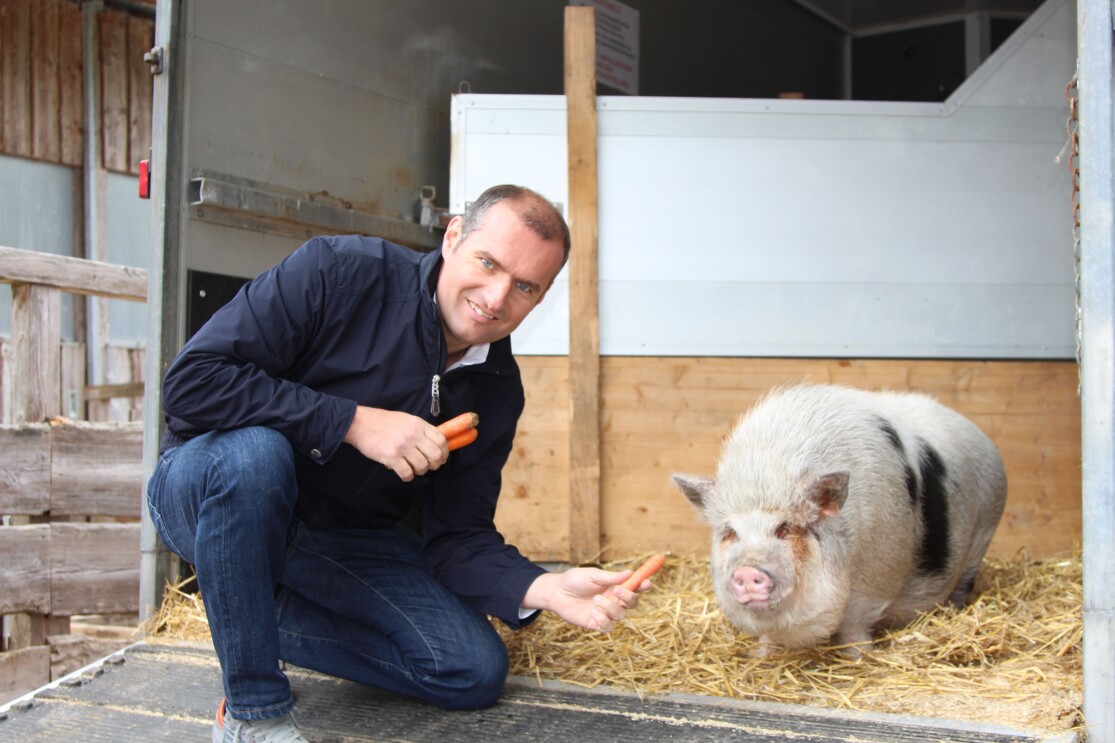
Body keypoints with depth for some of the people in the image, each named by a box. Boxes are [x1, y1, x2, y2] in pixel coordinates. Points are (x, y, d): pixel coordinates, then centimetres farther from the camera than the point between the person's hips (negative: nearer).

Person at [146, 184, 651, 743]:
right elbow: (190, 380, -27)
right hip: (209, 490, -4)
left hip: (348, 542, 5)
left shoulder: (497, 393, -4)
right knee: (252, 450, -39)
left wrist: (547, 589, -23)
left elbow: (457, 535, -4)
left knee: (476, 671, -8)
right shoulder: (340, 273, -21)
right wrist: (354, 422, -31)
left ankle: (269, 619, 10)